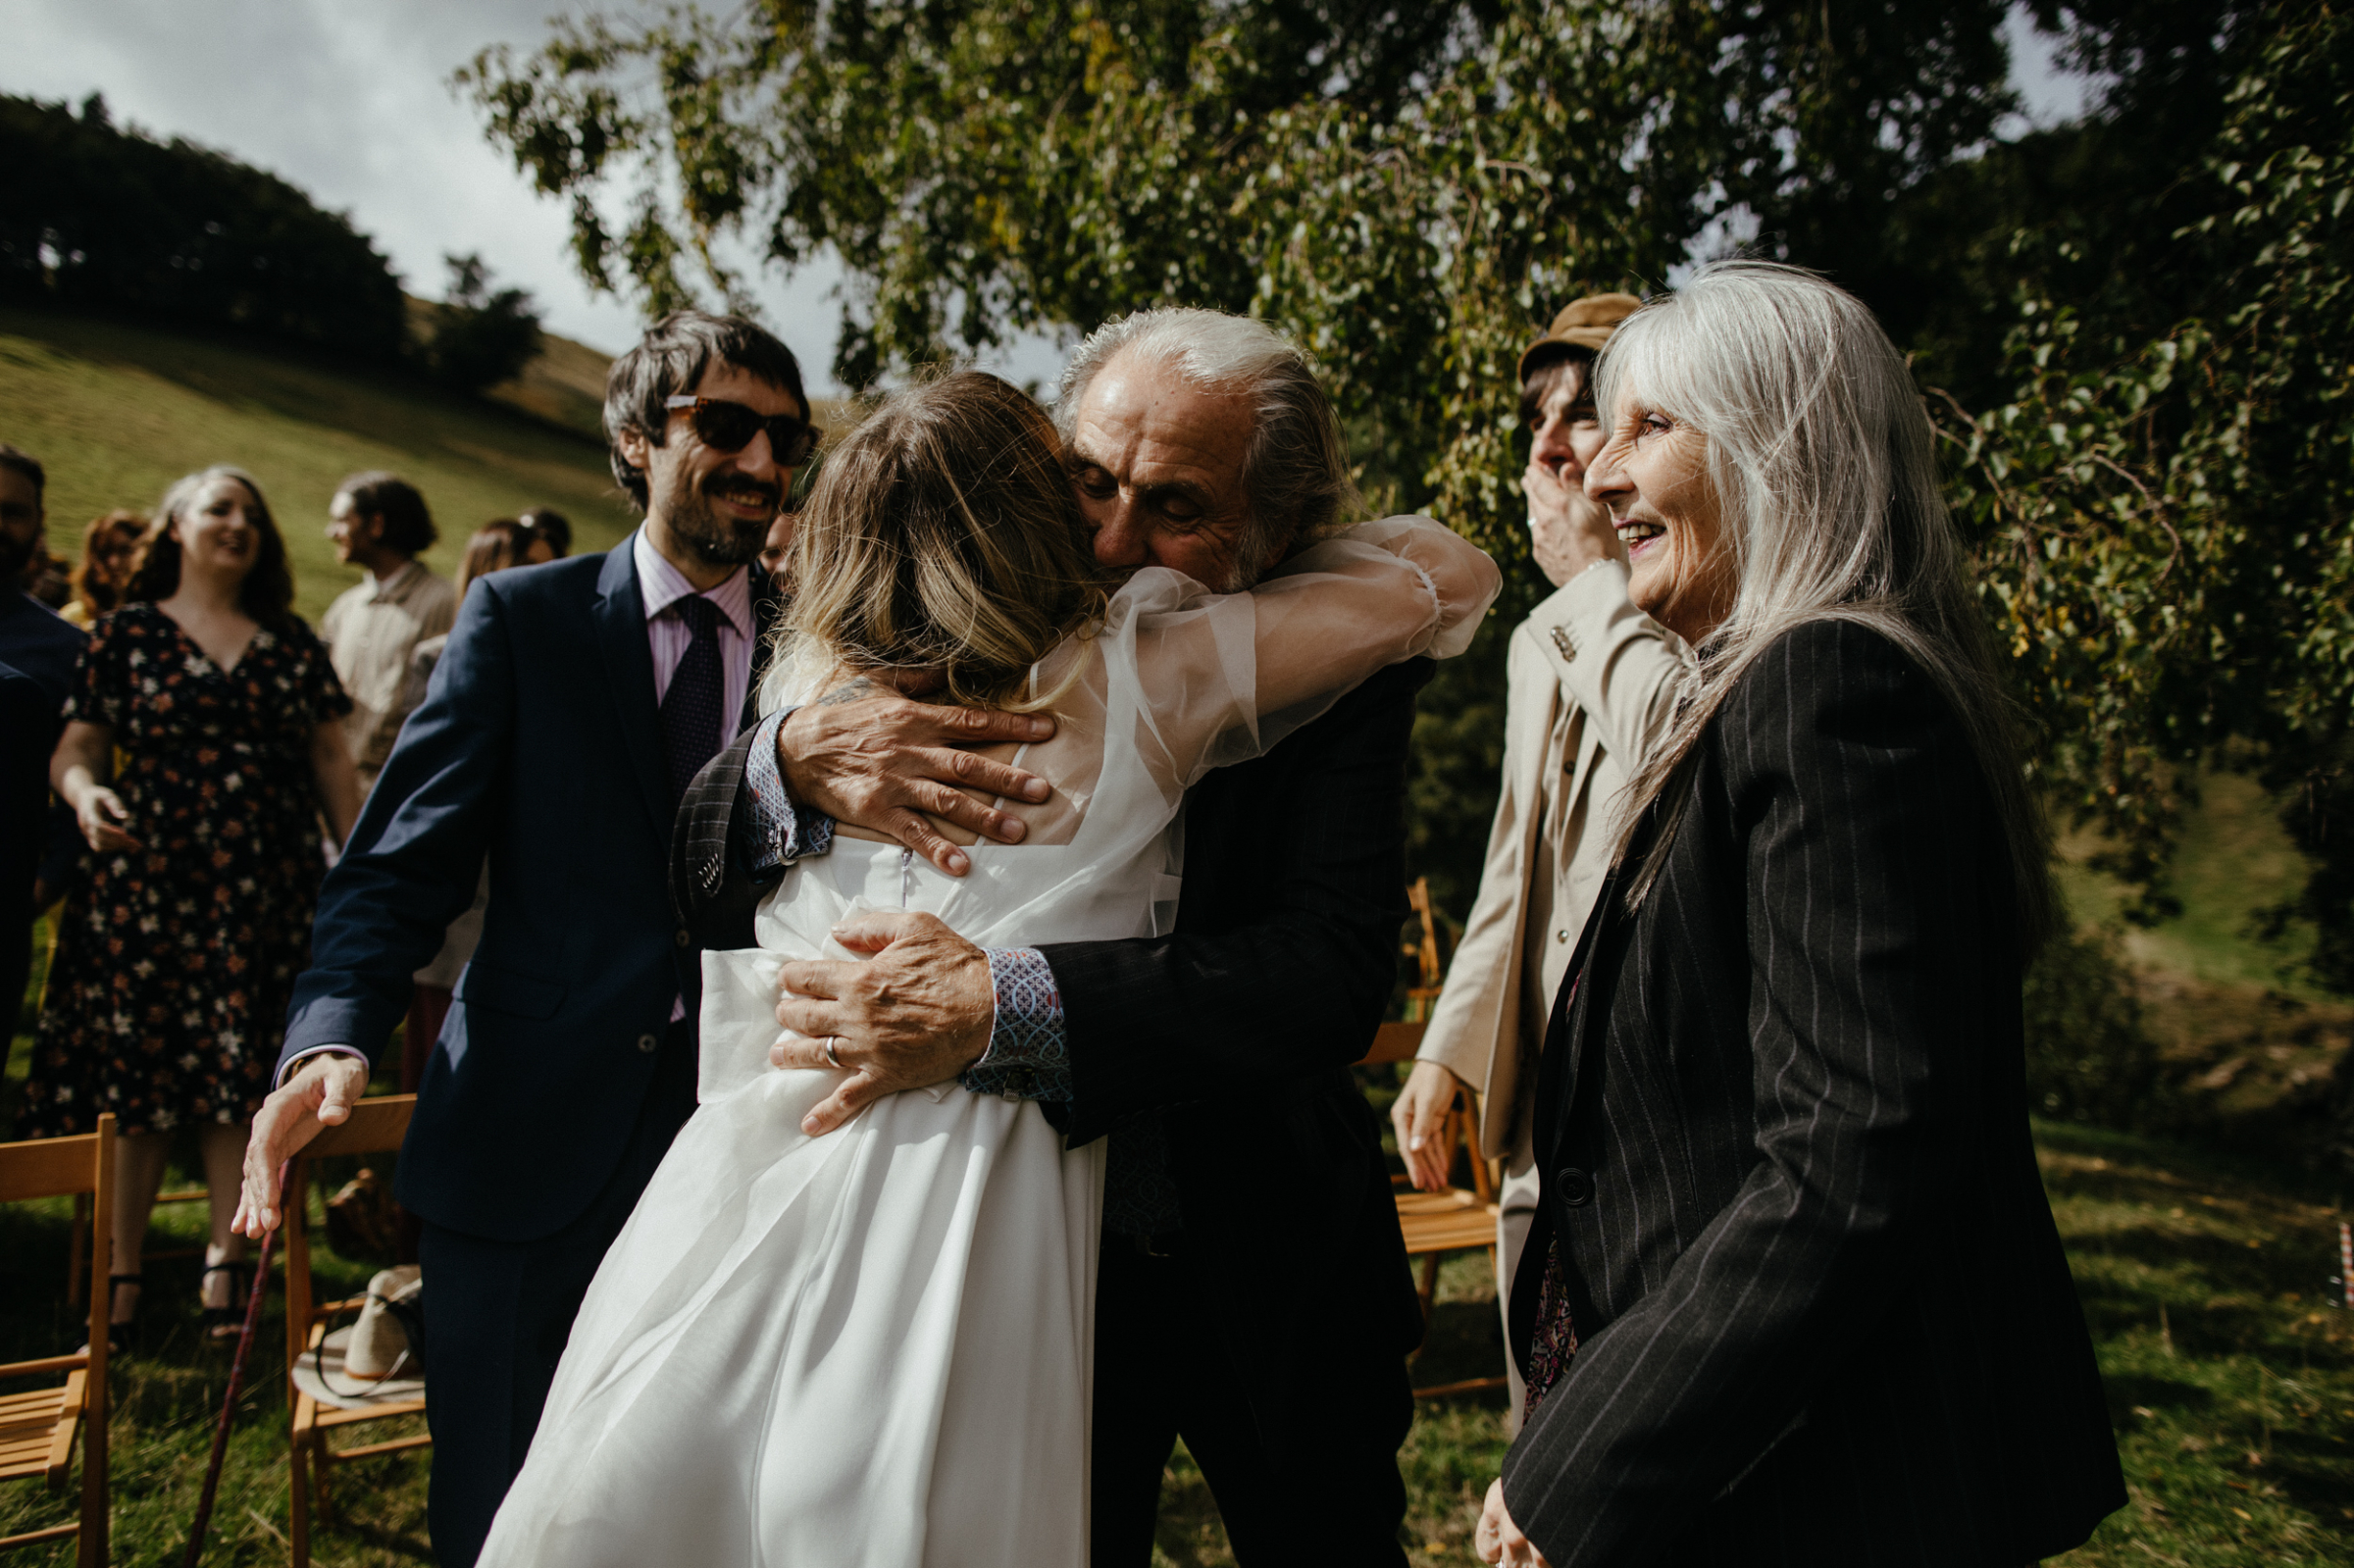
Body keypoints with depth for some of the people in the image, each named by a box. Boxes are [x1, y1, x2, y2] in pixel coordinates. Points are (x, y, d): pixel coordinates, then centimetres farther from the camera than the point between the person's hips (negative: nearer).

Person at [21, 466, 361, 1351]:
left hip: (264, 887, 2)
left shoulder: (290, 641, 13)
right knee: (134, 1076, 2)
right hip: (149, 879, -1)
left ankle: (225, 1262, 8)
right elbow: (75, 748, 3)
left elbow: (332, 763, 13)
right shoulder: (128, 632, 7)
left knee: (240, 1074, 2)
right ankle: (123, 1273, 12)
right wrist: (85, 791, -19)